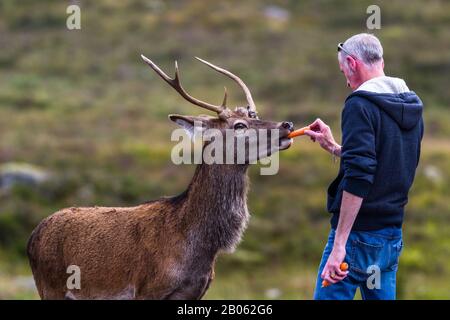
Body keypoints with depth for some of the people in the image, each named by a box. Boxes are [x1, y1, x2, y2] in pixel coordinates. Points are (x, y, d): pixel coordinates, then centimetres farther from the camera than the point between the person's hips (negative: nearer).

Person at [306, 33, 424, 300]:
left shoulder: (361, 105, -14)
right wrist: (334, 148, 24)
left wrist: (339, 245, -25)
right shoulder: (412, 107, 11)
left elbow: (359, 177, -24)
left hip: (360, 235, -8)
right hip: (393, 234, 8)